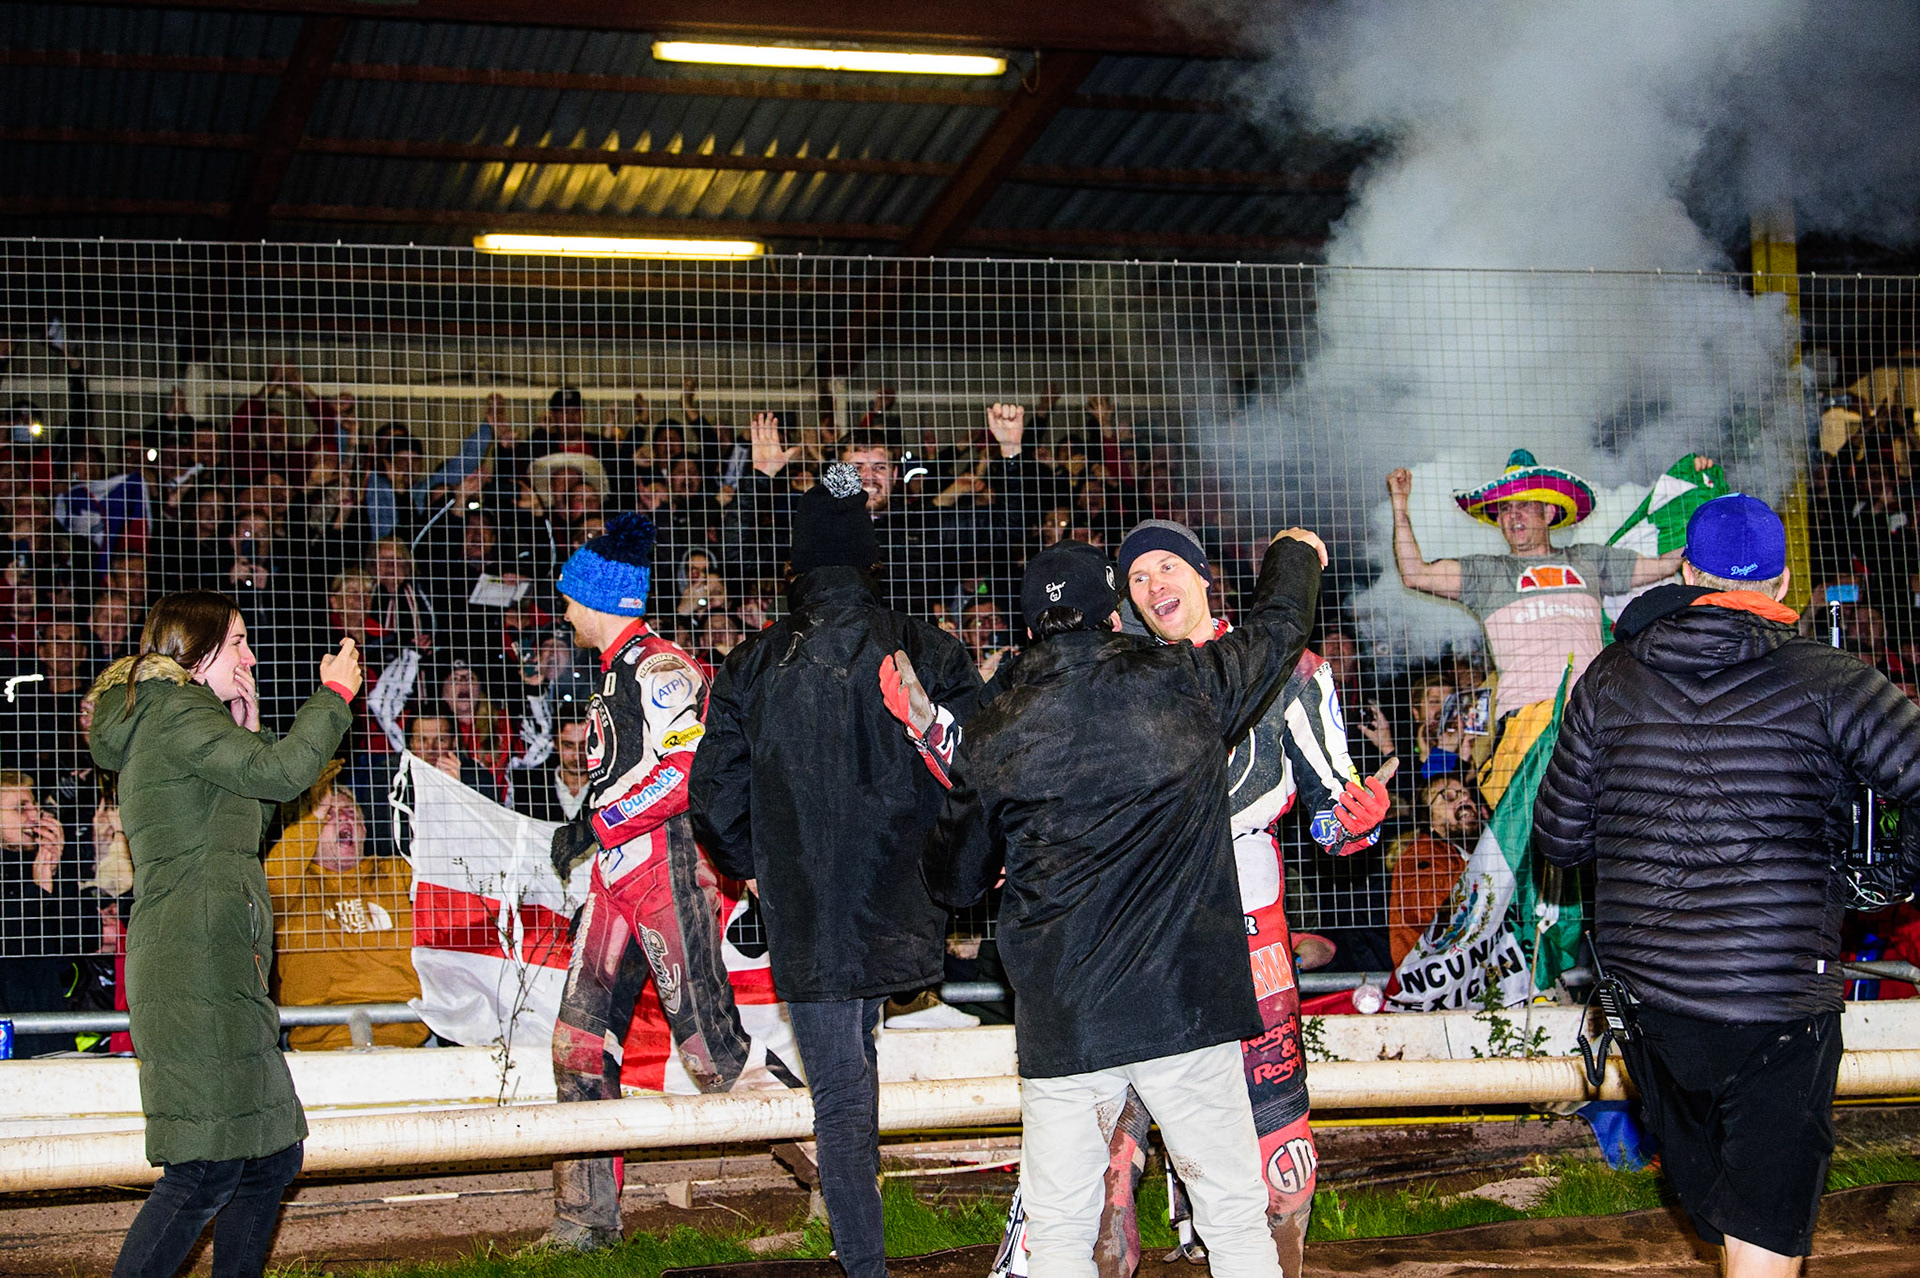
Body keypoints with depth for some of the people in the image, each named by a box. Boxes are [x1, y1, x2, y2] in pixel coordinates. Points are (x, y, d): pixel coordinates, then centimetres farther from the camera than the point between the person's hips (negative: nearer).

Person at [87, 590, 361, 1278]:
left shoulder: (158, 719, 25)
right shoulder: (177, 711, -6)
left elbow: (245, 824, 29)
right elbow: (282, 774, -17)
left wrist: (247, 729, 21)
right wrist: (335, 693, -3)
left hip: (212, 965, 10)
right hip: (197, 963, -10)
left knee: (272, 1155, 10)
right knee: (208, 1168, -12)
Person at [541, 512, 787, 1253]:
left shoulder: (661, 669, -12)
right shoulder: (614, 672, 20)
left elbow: (682, 773, -22)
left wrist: (595, 824, -17)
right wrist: (587, 830, 19)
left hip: (668, 864, -10)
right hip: (619, 875, 10)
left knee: (709, 1043, -10)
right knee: (581, 1039, 6)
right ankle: (587, 1214, 14)